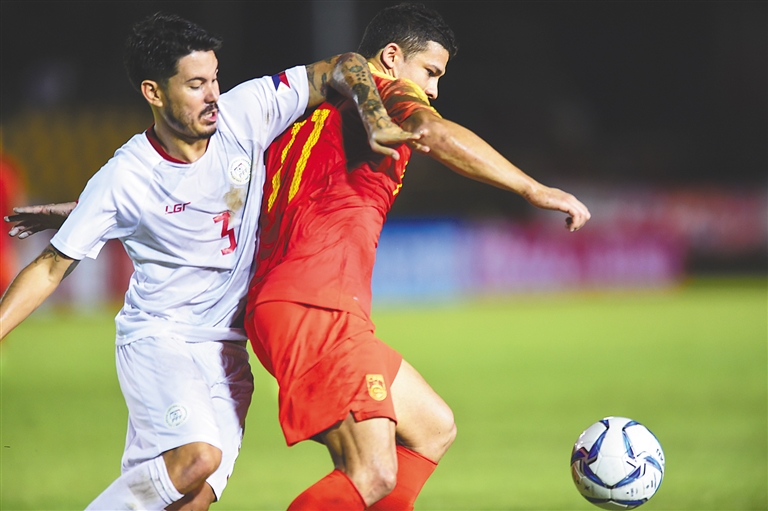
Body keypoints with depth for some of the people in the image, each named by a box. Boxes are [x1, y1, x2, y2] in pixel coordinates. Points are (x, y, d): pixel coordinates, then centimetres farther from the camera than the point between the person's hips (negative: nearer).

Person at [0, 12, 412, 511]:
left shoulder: (245, 112, -6)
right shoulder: (123, 179, -13)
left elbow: (343, 68, 0)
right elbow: (51, 267, -5)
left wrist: (376, 121, -19)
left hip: (227, 351, 4)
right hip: (156, 338, -4)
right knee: (197, 455, -29)